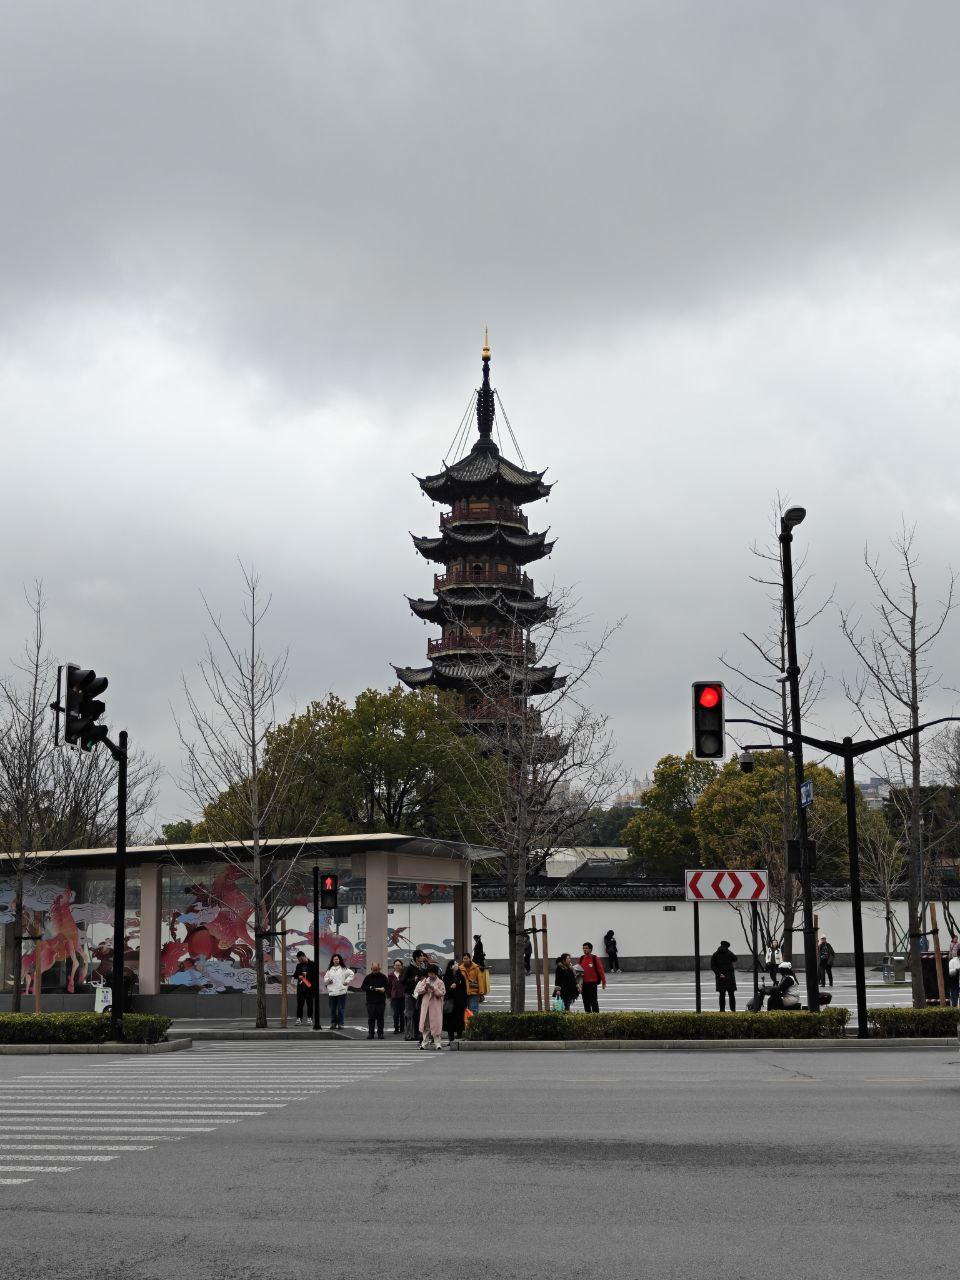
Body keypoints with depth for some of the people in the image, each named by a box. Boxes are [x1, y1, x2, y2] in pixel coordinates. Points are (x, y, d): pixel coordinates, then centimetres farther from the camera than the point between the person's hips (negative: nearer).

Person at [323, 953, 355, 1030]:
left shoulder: (343, 969, 3)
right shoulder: (329, 970, 14)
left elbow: (351, 974, 3)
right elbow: (325, 979, 18)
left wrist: (347, 981, -4)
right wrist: (328, 980, -3)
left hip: (341, 991, -3)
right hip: (332, 992, 3)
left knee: (340, 1009, -4)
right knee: (332, 1009, 4)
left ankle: (340, 1023, 3)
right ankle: (333, 1023, 11)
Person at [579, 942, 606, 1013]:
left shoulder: (595, 958, -7)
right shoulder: (581, 959, 9)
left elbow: (600, 970, -8)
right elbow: (579, 971, 14)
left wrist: (603, 982, -11)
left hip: (592, 983, -5)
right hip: (584, 983, 5)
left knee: (593, 1001, -5)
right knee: (586, 1002, 8)